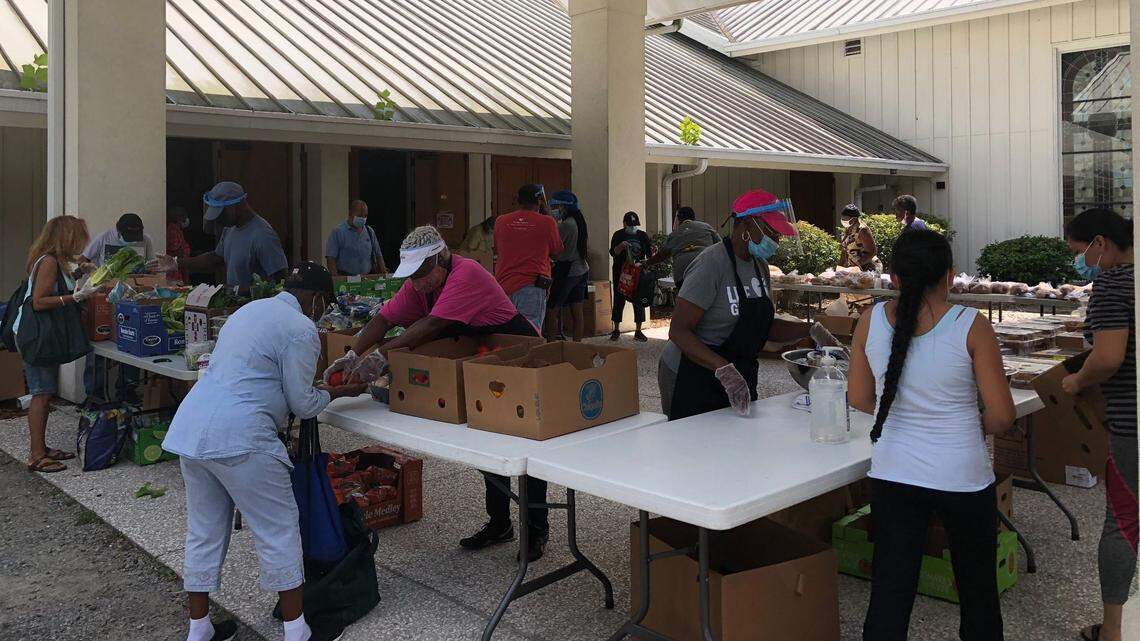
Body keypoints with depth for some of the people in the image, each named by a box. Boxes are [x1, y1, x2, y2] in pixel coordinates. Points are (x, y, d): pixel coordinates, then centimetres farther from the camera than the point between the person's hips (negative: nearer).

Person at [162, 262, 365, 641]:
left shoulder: (249, 310, 21)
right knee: (279, 530, 2)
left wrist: (316, 387, 34)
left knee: (203, 531, 17)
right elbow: (302, 403, -4)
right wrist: (340, 392, 13)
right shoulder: (301, 329, -7)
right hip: (237, 438, -9)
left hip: (189, 428, 9)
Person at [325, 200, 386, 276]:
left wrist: (383, 271, 7)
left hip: (367, 278, 4)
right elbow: (330, 258, -4)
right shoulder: (338, 231, 2)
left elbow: (378, 255, 23)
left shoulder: (370, 232, 17)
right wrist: (335, 278, -15)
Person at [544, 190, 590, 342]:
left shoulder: (565, 225, -18)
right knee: (577, 312, 10)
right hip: (582, 270, 9)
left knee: (552, 311, -2)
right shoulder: (579, 221, 8)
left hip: (567, 271, -9)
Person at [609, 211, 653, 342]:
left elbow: (650, 254, 6)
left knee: (639, 301, 2)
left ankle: (638, 331, 10)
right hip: (621, 273, -2)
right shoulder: (618, 235, 1)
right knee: (619, 300, 2)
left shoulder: (643, 236, 7)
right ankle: (616, 330, 13)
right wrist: (621, 246, -27)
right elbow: (613, 252, -9)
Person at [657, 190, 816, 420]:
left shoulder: (759, 265, 8)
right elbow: (678, 332, -24)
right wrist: (723, 369, -34)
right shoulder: (712, 263, -20)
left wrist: (810, 330, -1)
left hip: (738, 380, 8)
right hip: (694, 382, -8)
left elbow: (766, 326, 14)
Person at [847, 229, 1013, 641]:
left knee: (889, 593, 9)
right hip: (962, 477, -2)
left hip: (893, 476, 2)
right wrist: (972, 428, 10)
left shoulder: (871, 320, -6)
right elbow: (1002, 415, -10)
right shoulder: (971, 326, -14)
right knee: (977, 590, 21)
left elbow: (859, 399, 4)